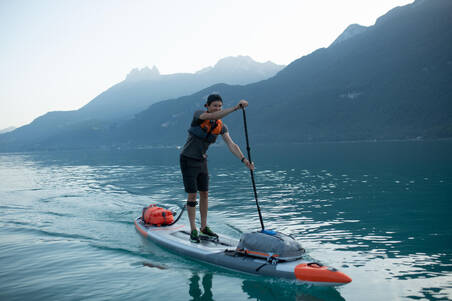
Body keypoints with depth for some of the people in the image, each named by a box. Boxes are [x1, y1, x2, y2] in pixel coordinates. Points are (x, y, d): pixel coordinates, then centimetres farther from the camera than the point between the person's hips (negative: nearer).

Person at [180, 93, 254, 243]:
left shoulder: (221, 126, -1)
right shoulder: (198, 114, -15)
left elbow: (231, 144, -12)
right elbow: (213, 116, -36)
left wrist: (244, 159, -27)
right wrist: (236, 107, -43)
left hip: (202, 160, 6)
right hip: (188, 159, -6)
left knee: (204, 194, 8)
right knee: (192, 194, -4)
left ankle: (204, 227, 21)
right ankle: (193, 230, 6)